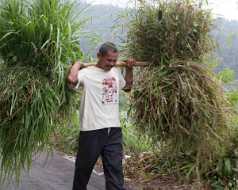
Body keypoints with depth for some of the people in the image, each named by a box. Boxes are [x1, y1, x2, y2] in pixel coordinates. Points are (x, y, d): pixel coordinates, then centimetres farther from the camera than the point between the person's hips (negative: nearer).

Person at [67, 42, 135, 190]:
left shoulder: (116, 72, 12)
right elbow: (72, 79, -32)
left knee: (115, 170, 5)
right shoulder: (87, 73, -10)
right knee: (84, 169, 12)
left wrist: (129, 69, 18)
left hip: (114, 130, 5)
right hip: (92, 130, -5)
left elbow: (127, 87, 30)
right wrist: (77, 64, -13)